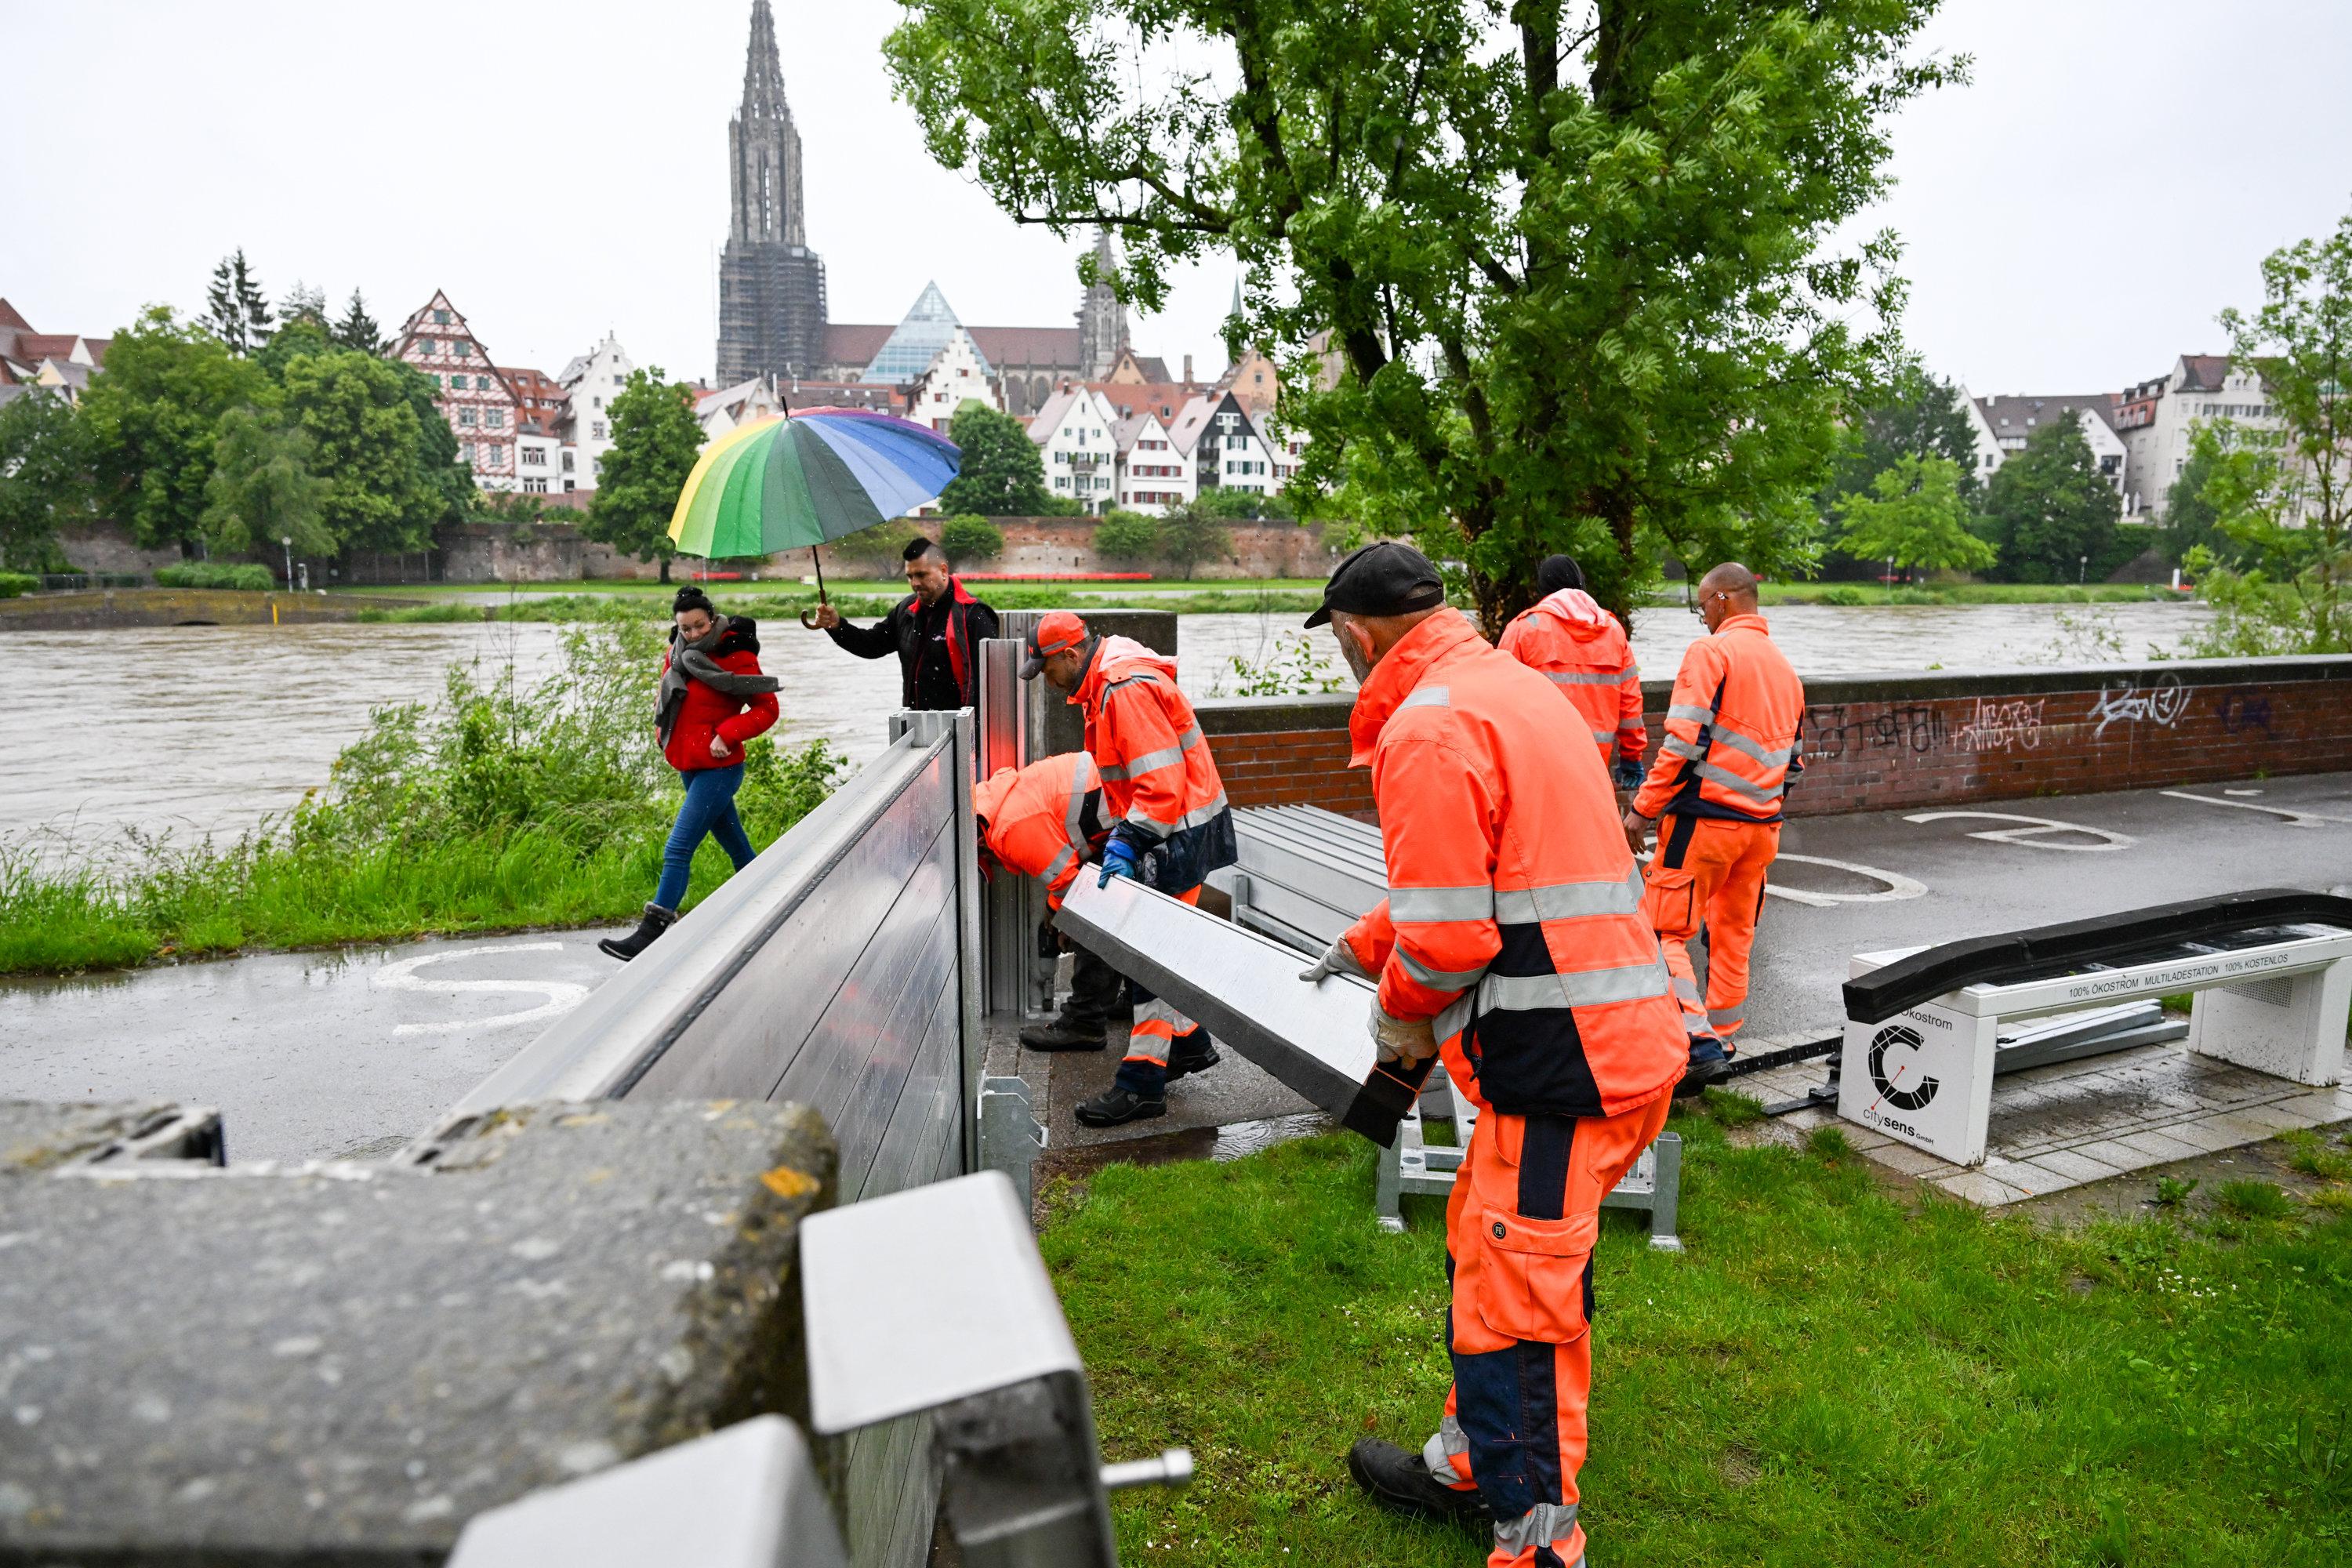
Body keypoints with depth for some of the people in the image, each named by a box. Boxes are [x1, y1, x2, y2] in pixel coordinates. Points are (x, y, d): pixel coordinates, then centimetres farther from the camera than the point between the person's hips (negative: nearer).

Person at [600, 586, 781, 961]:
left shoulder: (736, 657, -14)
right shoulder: (676, 654, 7)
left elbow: (767, 708, -12)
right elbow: (666, 694, 24)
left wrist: (727, 734, -22)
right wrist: (663, 724, 6)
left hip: (719, 767, -8)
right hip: (689, 765, 8)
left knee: (678, 849, -12)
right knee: (736, 846, 19)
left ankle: (650, 933, -10)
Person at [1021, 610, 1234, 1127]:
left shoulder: (1126, 688, -22)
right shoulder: (1106, 682, 12)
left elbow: (1162, 781, -27)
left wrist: (1127, 845, -26)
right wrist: (1121, 836, 17)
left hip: (1179, 833, -11)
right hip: (1160, 830, 11)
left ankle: (1142, 1083, -1)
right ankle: (1189, 1043, 32)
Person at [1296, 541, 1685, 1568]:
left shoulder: (1429, 728, -16)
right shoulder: (1507, 684, 17)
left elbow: (1450, 933, -20)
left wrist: (1399, 1013, 0)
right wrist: (1362, 945, 33)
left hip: (1561, 1066, -11)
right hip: (1610, 1040, 11)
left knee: (1512, 1315, 0)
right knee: (1487, 1255, 23)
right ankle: (1473, 1470, 40)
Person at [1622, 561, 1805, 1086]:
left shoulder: (1711, 650, -9)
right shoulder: (1785, 667, 18)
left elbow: (1685, 739, -18)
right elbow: (1792, 758, 20)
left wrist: (1643, 809, -13)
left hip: (1705, 817, -8)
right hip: (1761, 826, 8)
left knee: (1665, 930, -2)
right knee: (1733, 935, 16)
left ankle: (1697, 1041, -11)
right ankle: (1722, 1039, 24)